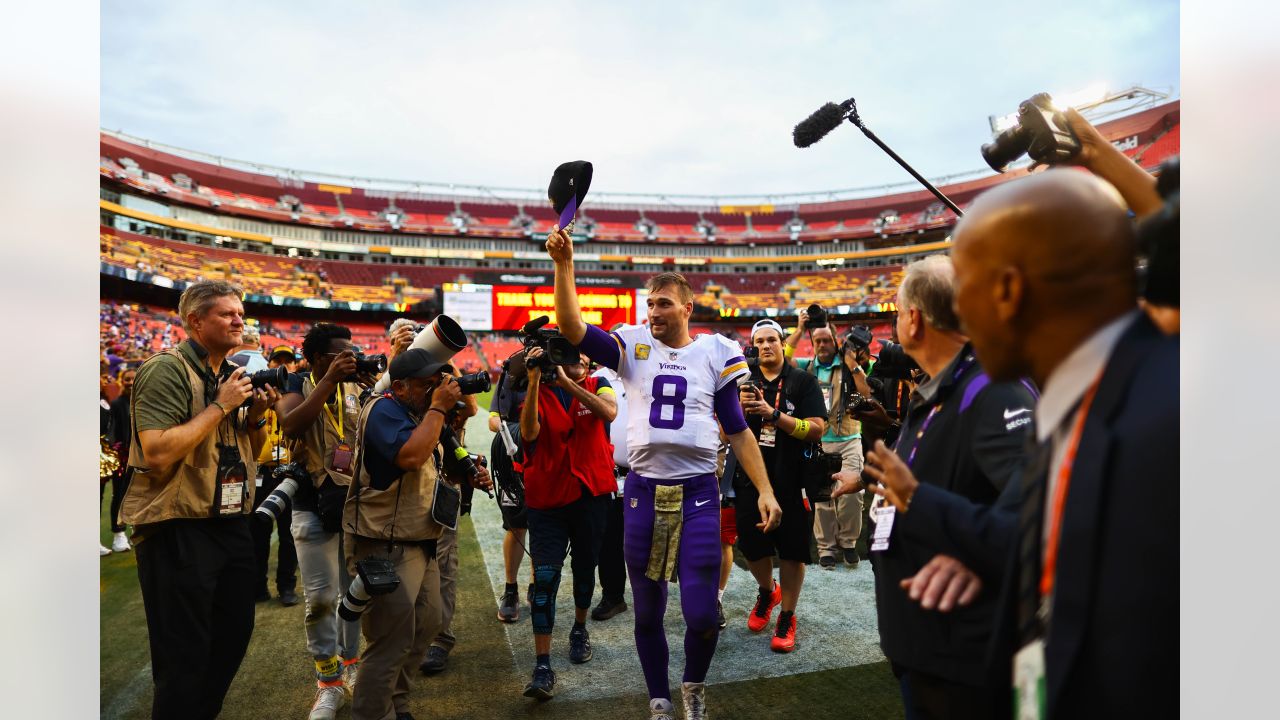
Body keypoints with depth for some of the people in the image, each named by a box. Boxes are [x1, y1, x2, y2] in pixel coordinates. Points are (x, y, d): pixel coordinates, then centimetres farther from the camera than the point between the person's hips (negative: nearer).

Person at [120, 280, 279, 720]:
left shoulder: (233, 375, 10)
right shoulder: (167, 369, -13)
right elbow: (157, 454, -24)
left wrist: (256, 415, -2)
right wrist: (219, 406, -20)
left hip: (231, 524, 8)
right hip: (178, 529, -8)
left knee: (234, 635, 18)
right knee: (184, 655, 3)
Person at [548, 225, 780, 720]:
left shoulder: (714, 353, 2)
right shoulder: (632, 346, 2)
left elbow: (737, 430, 6)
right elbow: (572, 328, -12)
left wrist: (765, 490, 1)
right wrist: (564, 265, -22)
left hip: (698, 493, -1)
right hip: (643, 492, 1)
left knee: (701, 613, -2)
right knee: (647, 611, 13)